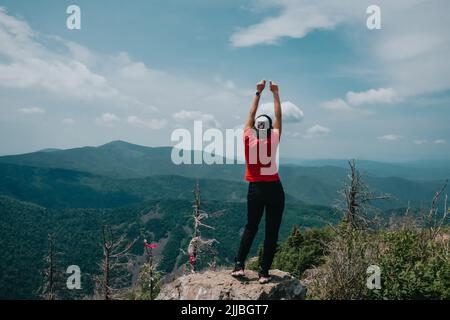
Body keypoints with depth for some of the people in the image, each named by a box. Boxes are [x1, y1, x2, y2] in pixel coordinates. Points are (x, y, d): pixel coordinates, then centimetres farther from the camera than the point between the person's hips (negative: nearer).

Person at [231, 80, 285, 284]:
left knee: (250, 228, 15)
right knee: (272, 231, 6)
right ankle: (264, 272, 8)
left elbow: (251, 114, 5)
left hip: (256, 188, 1)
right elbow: (278, 116, 4)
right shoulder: (274, 138, -8)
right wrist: (275, 93, 12)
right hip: (274, 188, -1)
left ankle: (239, 265, 8)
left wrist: (258, 92, 13)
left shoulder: (248, 138, -7)